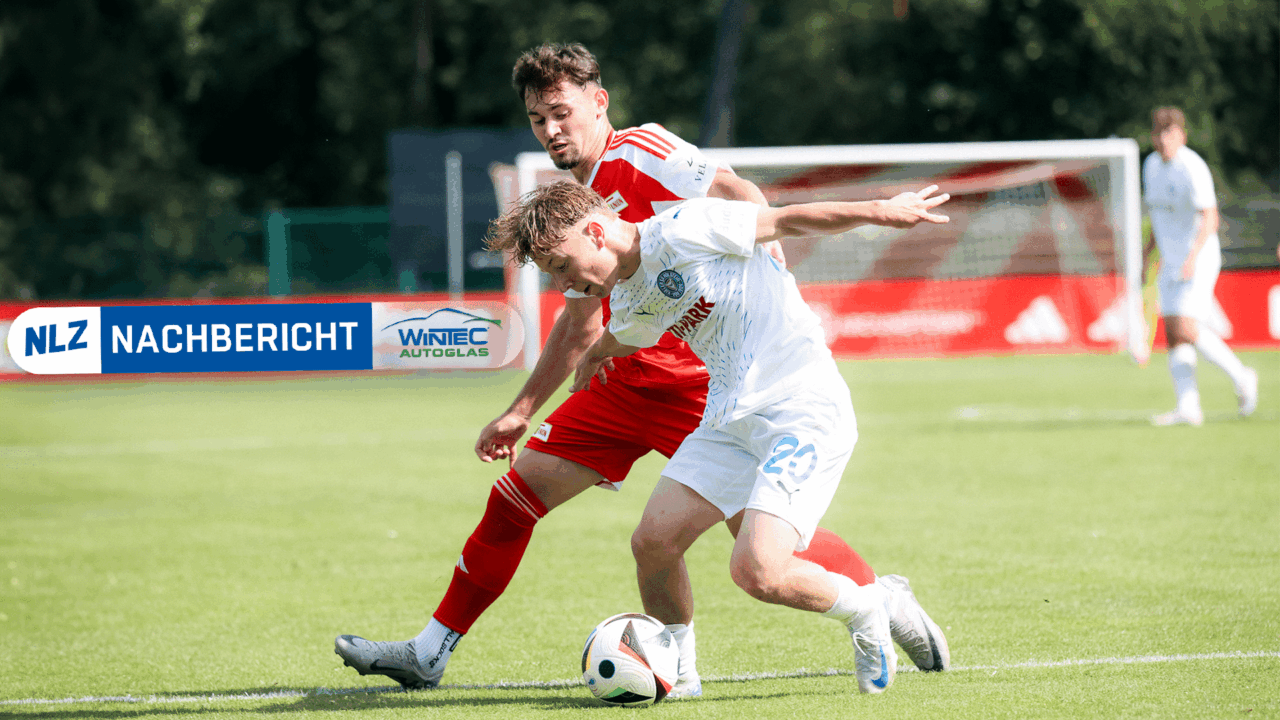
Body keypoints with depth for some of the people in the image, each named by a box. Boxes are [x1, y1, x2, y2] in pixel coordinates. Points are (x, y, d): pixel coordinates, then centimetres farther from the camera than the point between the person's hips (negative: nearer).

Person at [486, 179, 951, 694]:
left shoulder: (679, 232, -14)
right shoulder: (629, 303, 12)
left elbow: (785, 221, -9)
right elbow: (609, 344, 36)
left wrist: (880, 211, -8)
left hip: (805, 409, -8)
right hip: (731, 419, 8)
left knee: (756, 571, -20)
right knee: (653, 543, -3)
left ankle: (863, 608, 8)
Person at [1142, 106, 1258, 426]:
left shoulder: (1192, 168, -16)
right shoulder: (1151, 165, 10)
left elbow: (1210, 219, -24)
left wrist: (1193, 255, -36)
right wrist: (1147, 252, 20)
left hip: (1199, 261, -8)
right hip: (1171, 264, 8)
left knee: (1187, 330, -18)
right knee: (1174, 336, 0)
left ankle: (1240, 377, 0)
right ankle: (1188, 408, -2)